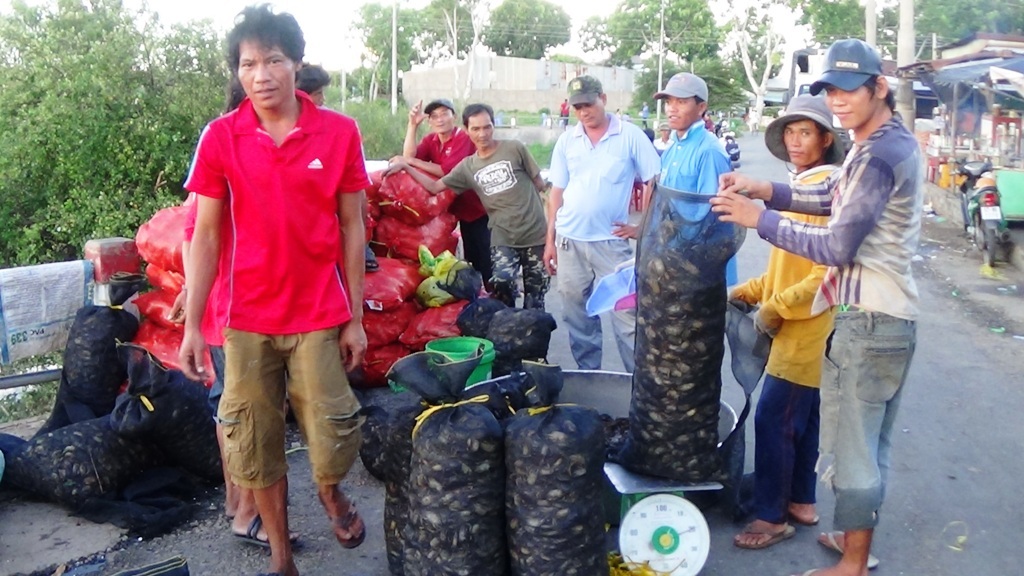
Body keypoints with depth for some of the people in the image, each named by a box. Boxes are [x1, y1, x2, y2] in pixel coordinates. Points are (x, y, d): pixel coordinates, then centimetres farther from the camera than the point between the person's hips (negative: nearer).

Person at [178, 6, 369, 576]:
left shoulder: (340, 132, -3)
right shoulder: (220, 138, -2)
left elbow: (352, 228, 1)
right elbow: (207, 235, 0)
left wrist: (356, 317, 1)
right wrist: (192, 326, -3)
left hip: (320, 316, -1)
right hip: (247, 319, 1)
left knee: (334, 439, 2)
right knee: (255, 444, 9)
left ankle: (331, 492, 39)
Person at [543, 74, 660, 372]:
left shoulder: (630, 136, -4)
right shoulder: (566, 141, 6)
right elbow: (556, 193, 10)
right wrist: (550, 240, 8)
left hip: (612, 241, -3)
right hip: (569, 240, 4)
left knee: (626, 315, -3)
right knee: (577, 315, 11)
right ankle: (587, 374, 25)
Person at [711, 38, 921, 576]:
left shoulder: (878, 155, -21)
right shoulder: (894, 140, 12)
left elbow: (837, 247, -23)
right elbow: (832, 196, 15)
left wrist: (759, 219, -18)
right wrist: (763, 188, 3)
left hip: (867, 321, -10)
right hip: (891, 316, 10)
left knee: (850, 446, 2)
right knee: (870, 442, 21)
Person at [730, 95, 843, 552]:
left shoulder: (827, 188, -16)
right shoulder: (799, 185, 13)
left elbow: (828, 270, -23)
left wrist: (777, 307, -18)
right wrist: (750, 291, 11)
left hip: (805, 329, -10)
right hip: (790, 328, 10)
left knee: (772, 420, -5)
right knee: (800, 418, 17)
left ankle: (772, 516, 7)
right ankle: (801, 502, 29)